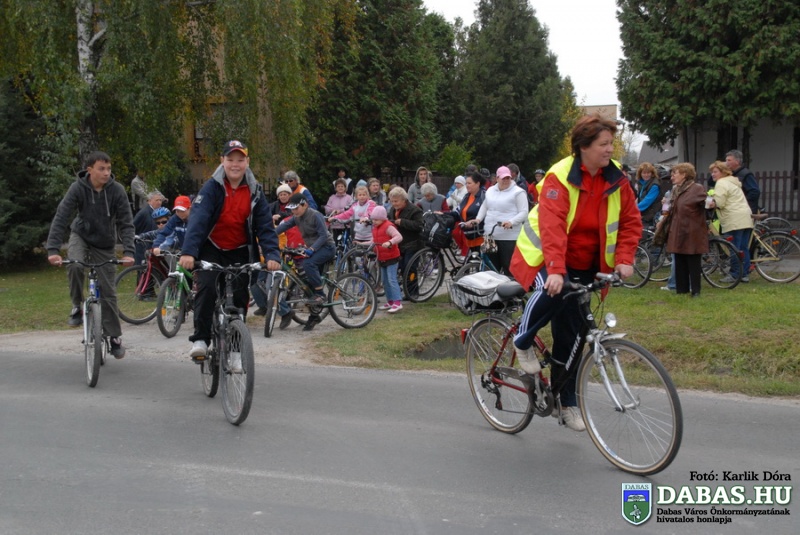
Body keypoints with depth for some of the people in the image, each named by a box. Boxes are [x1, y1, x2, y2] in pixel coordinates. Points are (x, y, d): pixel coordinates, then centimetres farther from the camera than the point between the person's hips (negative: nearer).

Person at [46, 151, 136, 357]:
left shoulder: (117, 190, -19)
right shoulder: (78, 188, -20)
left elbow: (126, 223, -18)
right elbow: (60, 218, -25)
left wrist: (128, 252, -32)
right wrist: (53, 250, -37)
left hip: (105, 244, 0)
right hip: (81, 236, 0)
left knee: (108, 292, -1)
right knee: (74, 266, -33)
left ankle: (115, 337, 12)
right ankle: (77, 307, -8)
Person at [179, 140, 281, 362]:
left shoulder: (254, 191, -5)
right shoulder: (212, 187, -14)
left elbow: (265, 226, -10)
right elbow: (198, 219, -26)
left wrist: (271, 255, -26)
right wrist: (188, 252, -39)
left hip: (239, 252, 3)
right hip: (211, 249, -2)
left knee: (239, 298, 0)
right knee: (207, 287, -24)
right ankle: (200, 339, -11)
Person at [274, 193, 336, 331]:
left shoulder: (315, 216, -19)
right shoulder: (297, 218, 3)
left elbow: (323, 235, -23)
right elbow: (283, 226, -7)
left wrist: (311, 249, -34)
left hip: (326, 247, -8)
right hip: (313, 249, 8)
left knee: (308, 263, -34)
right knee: (309, 282, 5)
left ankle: (320, 294, -21)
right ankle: (314, 316, 13)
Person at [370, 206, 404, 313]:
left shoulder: (388, 226, -17)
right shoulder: (375, 227, 11)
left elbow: (399, 237, -30)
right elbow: (374, 241, 20)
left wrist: (389, 242, -45)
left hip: (391, 257, -9)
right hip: (381, 258, 9)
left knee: (392, 280, -13)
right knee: (385, 280, 13)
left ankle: (398, 302, -13)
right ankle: (390, 301, 21)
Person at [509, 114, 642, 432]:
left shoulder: (616, 180, -5)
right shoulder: (560, 178, -21)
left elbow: (631, 221, 0)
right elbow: (552, 227, -32)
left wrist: (624, 259, -16)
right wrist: (555, 271, -43)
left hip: (584, 266, 5)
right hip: (546, 258, -5)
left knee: (572, 334, 6)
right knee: (553, 292, -38)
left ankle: (568, 402, 20)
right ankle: (523, 341, -9)